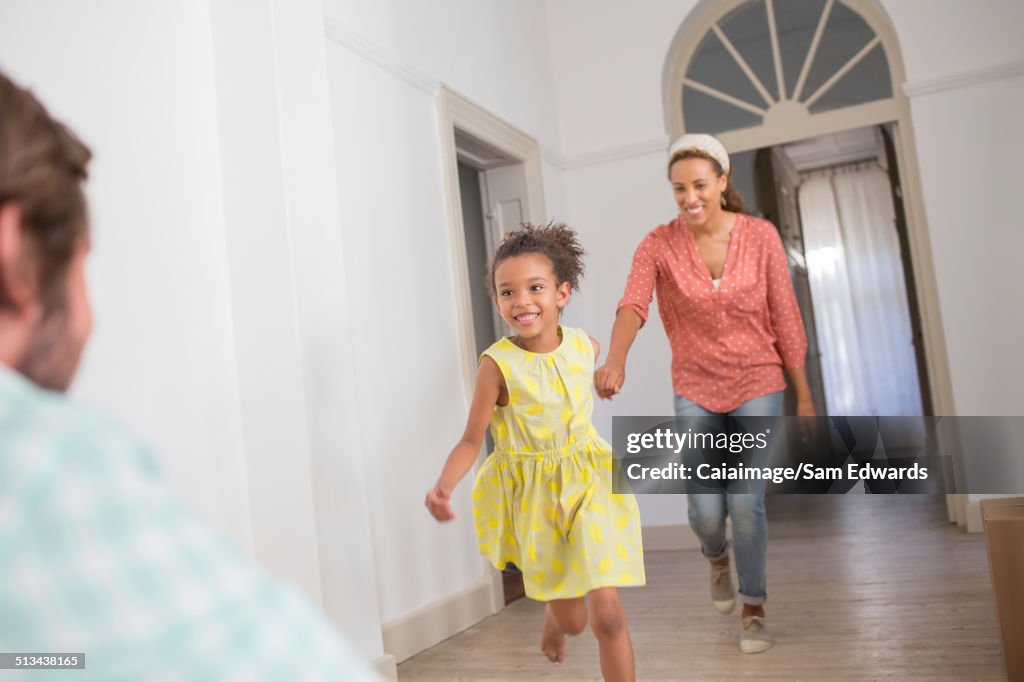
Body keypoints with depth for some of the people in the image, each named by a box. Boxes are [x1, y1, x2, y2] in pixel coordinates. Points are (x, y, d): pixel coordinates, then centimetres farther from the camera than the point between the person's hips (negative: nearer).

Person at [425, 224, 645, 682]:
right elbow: (472, 439, -19)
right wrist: (443, 486, -32)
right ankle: (554, 614, 52)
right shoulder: (498, 364, -20)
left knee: (607, 611, -5)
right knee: (572, 619, 12)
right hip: (534, 494, -2)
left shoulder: (585, 346, -8)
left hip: (589, 486, 2)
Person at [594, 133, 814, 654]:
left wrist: (803, 395, -1)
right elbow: (632, 305, -28)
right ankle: (717, 558, 37)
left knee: (746, 503, -6)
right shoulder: (658, 246, -10)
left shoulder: (761, 236, -8)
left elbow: (785, 319, -3)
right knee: (705, 510, -2)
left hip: (757, 383, 0)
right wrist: (616, 361, -49)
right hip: (695, 390, 1)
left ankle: (753, 610, 18)